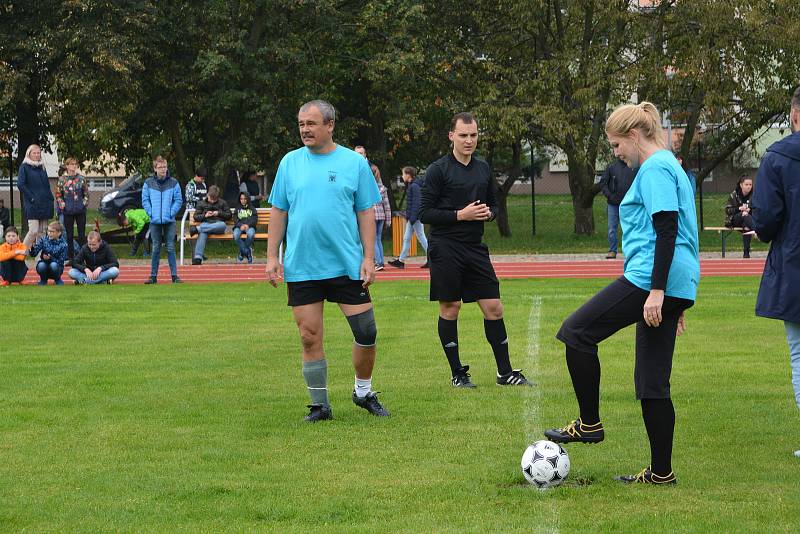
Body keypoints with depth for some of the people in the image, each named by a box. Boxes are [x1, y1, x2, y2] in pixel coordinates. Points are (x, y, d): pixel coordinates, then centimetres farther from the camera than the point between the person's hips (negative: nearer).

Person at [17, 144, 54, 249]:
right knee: (34, 231, -14)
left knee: (42, 232, 3)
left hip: (44, 204, 6)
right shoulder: (24, 167, -1)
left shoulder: (42, 167, 17)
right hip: (32, 205, -6)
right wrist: (31, 198, -13)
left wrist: (50, 199, 9)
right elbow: (20, 184, -10)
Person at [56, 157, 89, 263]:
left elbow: (86, 193, 11)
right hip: (68, 211, 0)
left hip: (80, 210, 0)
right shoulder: (62, 179, 1)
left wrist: (85, 202, -2)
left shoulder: (81, 178, 3)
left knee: (81, 234, 3)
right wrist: (61, 203, -6)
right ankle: (70, 257, 11)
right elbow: (58, 194, 7)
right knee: (69, 235, 5)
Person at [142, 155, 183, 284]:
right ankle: (153, 276, 10)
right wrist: (151, 213, -6)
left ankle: (174, 275, 2)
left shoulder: (173, 183, 0)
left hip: (169, 221, -1)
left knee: (170, 248, 0)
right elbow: (145, 200, 4)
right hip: (155, 221, 1)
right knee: (156, 249, 5)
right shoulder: (148, 183, 1)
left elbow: (178, 200, 2)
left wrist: (171, 213, -8)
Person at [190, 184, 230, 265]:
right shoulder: (202, 203, 19)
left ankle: (197, 229, -43)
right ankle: (198, 257, -51)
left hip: (218, 224, 0)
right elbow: (196, 217, 15)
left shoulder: (222, 203, 18)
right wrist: (204, 215, -4)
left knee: (223, 225, -41)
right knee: (202, 233, -40)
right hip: (206, 223, 0)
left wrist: (219, 213, -2)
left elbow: (229, 215, 14)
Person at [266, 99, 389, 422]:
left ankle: (364, 392, 21)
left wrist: (368, 257, -4)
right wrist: (272, 256, 3)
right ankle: (319, 405, 13)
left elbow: (366, 213, 3)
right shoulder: (290, 162, 7)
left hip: (347, 265, -1)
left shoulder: (354, 162, 2)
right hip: (300, 269, 1)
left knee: (366, 332, -2)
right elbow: (278, 211, 10)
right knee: (310, 337, 2)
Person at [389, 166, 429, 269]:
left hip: (416, 218, -10)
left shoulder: (414, 186, -15)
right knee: (406, 238, 10)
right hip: (411, 218, 10)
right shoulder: (410, 186, 15)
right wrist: (408, 216, 20)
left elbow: (416, 203, -21)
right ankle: (401, 260, 12)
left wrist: (412, 218, -23)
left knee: (421, 238, -5)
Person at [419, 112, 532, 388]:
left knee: (493, 307, 2)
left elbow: (493, 204, 22)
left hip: (475, 247, 5)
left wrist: (488, 212, -1)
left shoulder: (483, 169, 11)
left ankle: (505, 372, 10)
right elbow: (425, 213, -8)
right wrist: (459, 215, -17)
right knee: (450, 308, 1)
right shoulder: (438, 170, -6)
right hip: (446, 249, -5)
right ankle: (457, 373, 11)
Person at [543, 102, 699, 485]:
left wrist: (657, 291, -23)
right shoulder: (668, 167, 23)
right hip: (677, 284, 10)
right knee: (652, 383, 10)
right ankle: (660, 472, 10)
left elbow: (667, 230, -19)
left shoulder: (655, 169, -9)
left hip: (650, 278, -10)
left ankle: (590, 424, 2)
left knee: (576, 333, -3)